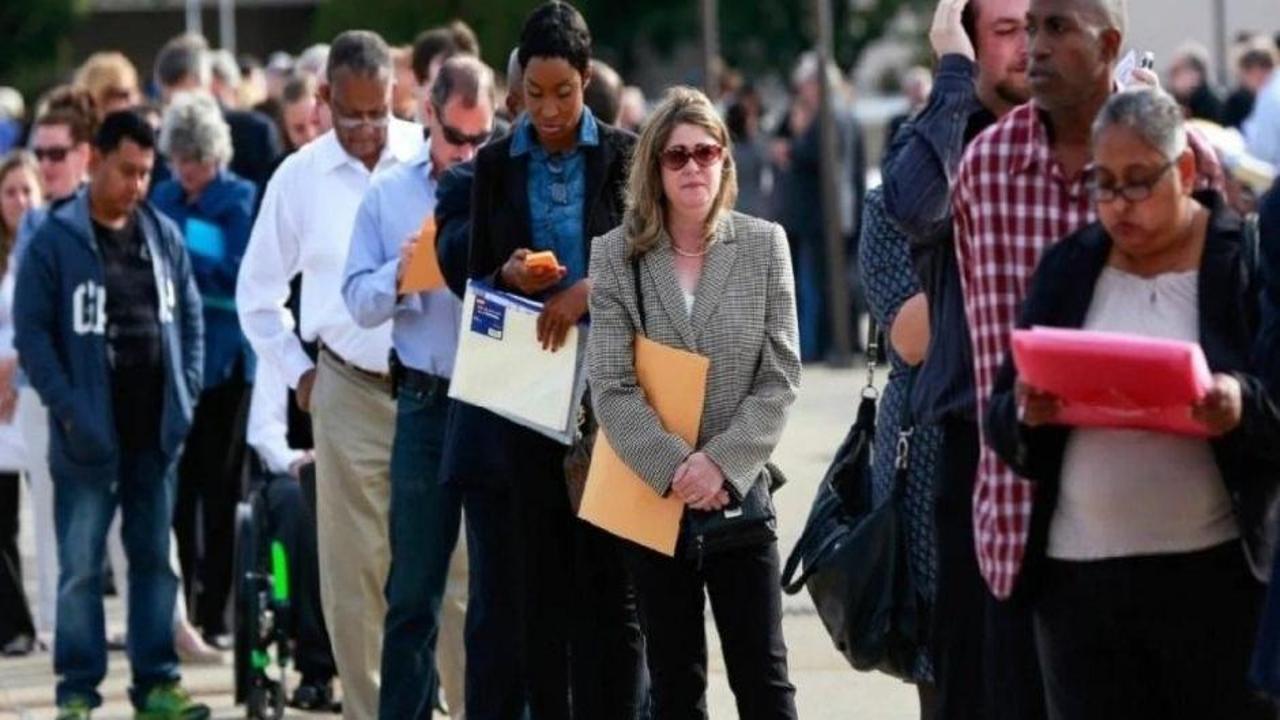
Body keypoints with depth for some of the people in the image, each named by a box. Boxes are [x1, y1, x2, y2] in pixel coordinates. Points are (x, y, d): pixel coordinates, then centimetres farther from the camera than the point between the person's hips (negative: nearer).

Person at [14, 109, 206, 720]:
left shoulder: (163, 235, 9)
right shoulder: (55, 240, -5)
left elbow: (190, 316, 16)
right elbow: (31, 330, -7)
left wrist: (187, 392, 5)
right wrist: (66, 405, -14)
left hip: (156, 433, 5)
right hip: (89, 435, -4)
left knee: (154, 560, 9)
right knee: (81, 567, -2)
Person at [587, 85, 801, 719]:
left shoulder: (764, 245, 2)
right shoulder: (616, 255, 0)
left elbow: (780, 376, -2)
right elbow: (612, 387, -6)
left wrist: (722, 463, -13)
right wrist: (675, 467, -17)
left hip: (740, 494, 0)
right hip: (654, 499, 0)